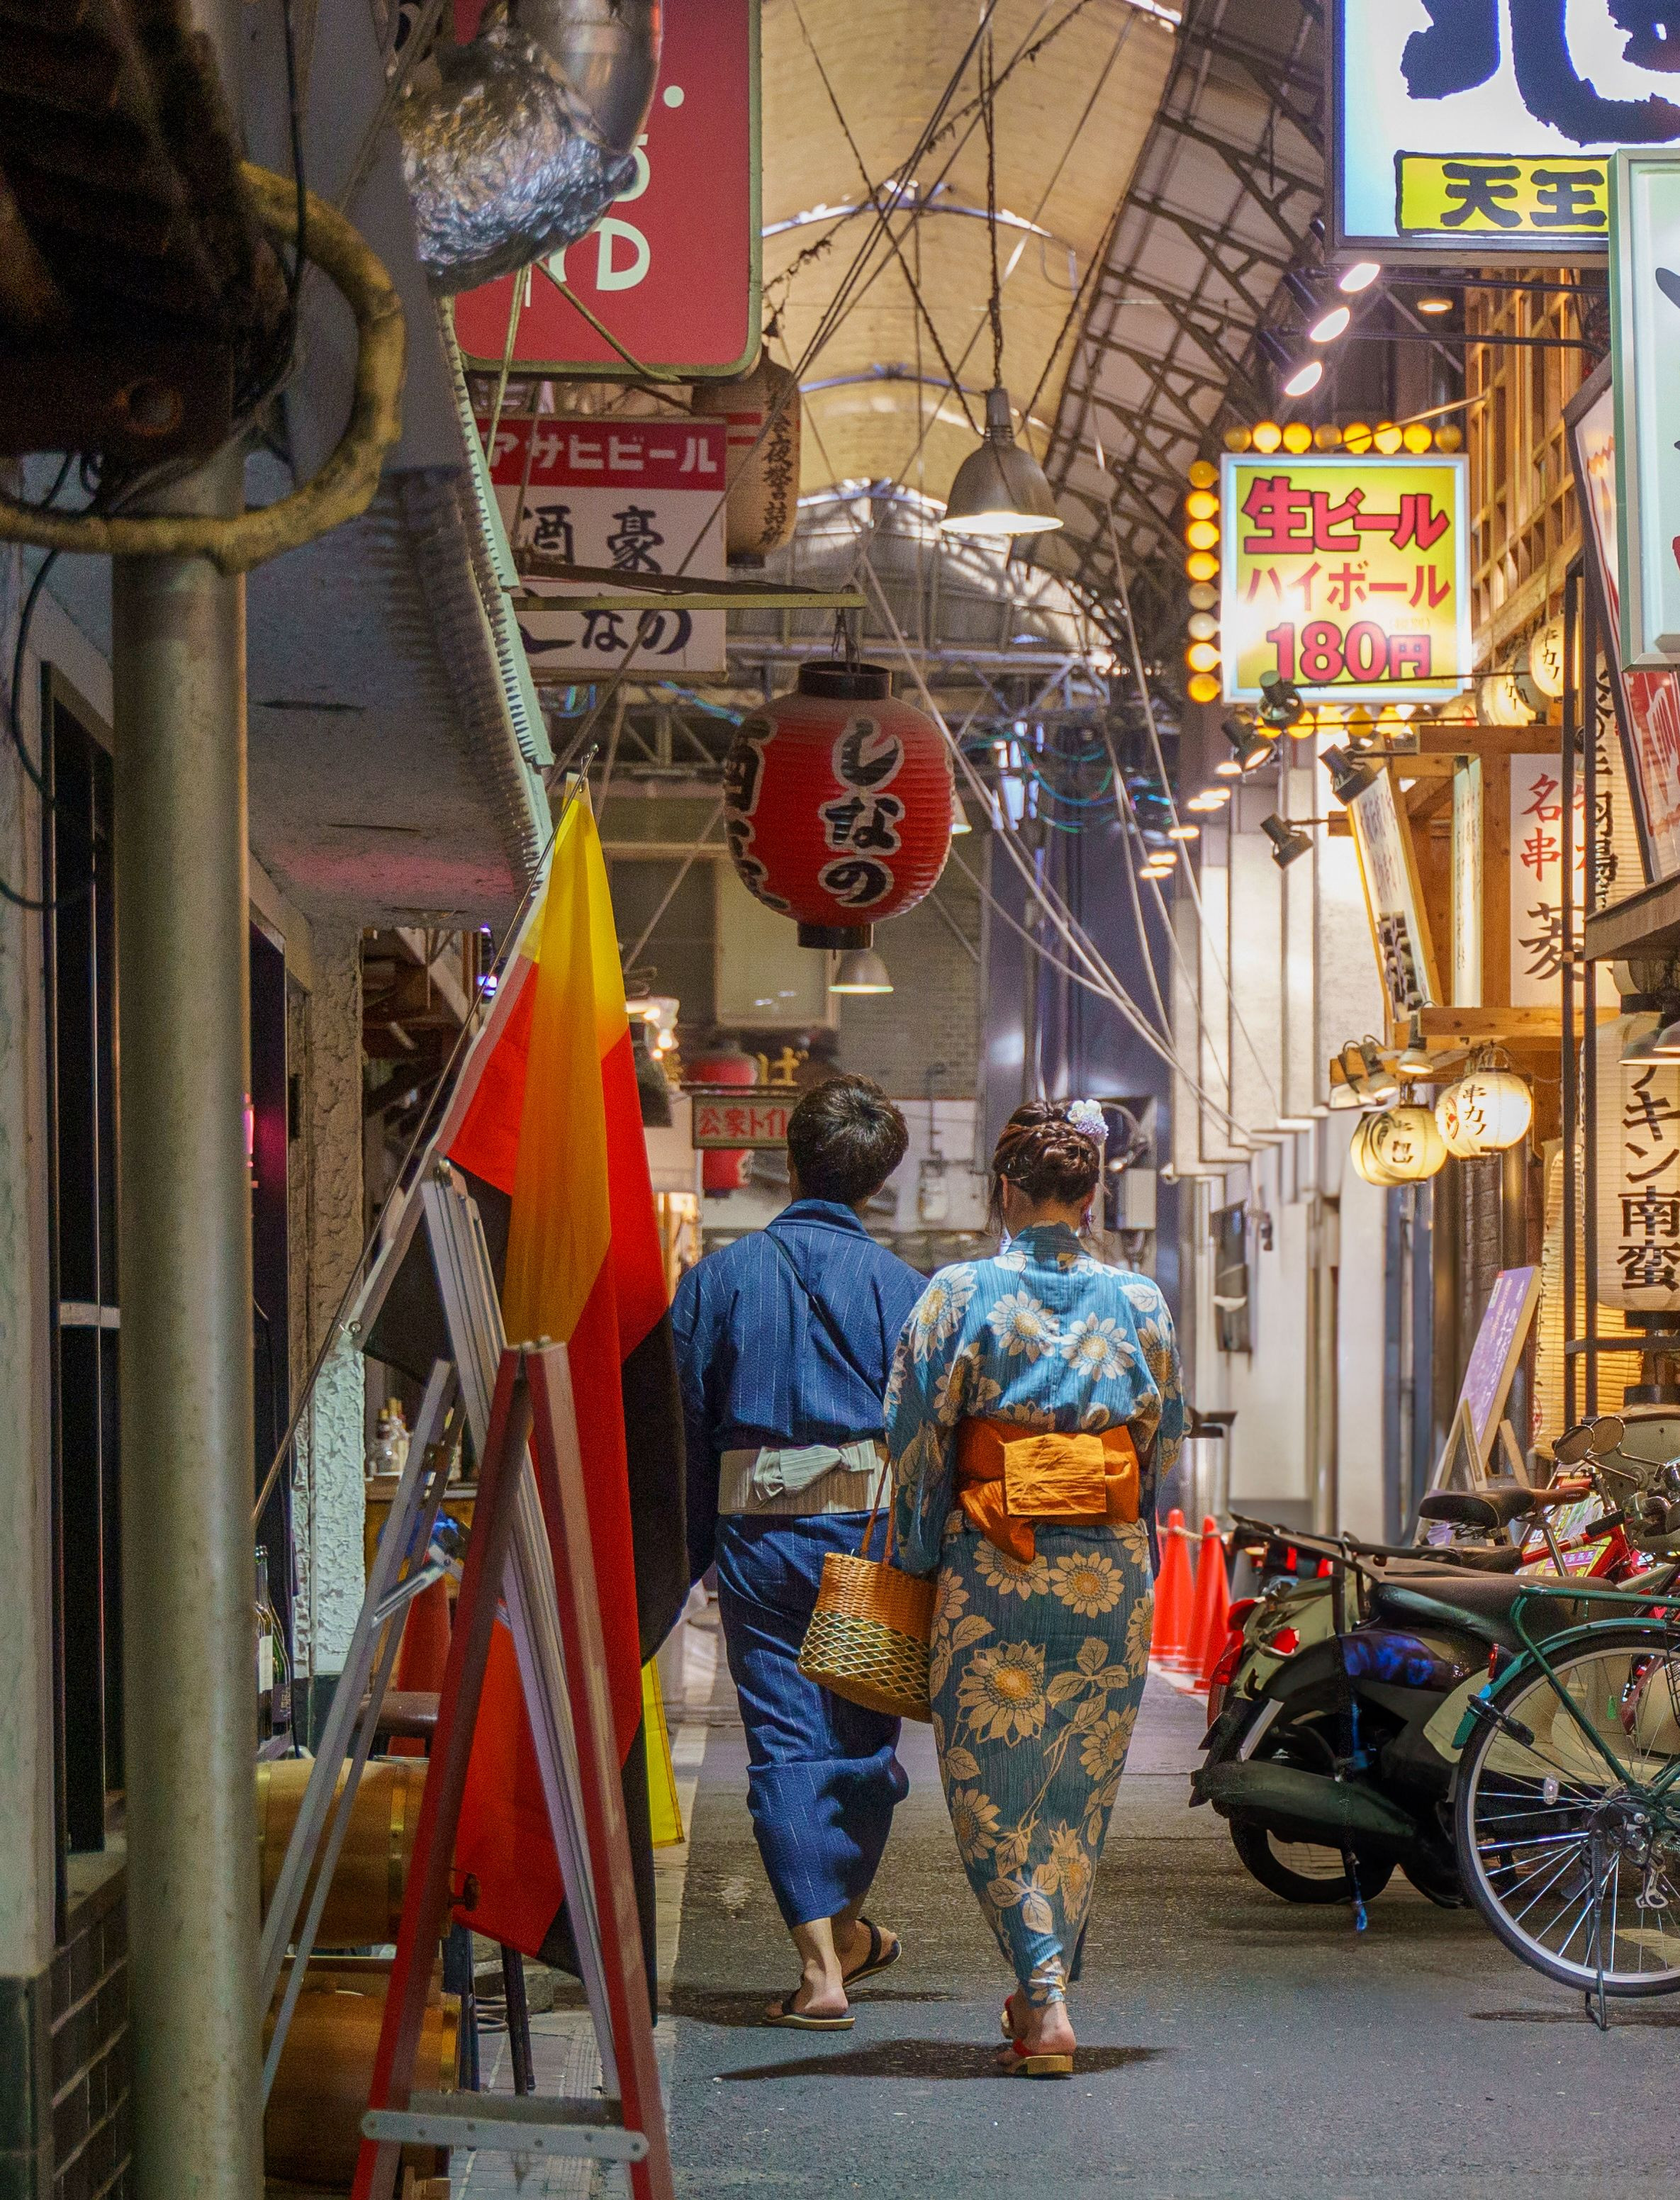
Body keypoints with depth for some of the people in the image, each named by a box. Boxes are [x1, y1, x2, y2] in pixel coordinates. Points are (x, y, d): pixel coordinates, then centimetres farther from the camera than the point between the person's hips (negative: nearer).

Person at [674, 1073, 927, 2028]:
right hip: (868, 1535, 0)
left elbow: (684, 1428, 4)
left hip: (759, 1542, 0)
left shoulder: (719, 1278, 2)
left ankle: (820, 1964, -4)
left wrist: (688, 1556, 12)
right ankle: (846, 1927, 30)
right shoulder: (902, 1287, 0)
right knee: (863, 1737, 15)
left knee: (785, 1744, 1)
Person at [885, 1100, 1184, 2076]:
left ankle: (1044, 1995, -9)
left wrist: (921, 1562, 6)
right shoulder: (1140, 1302, 4)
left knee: (993, 1786, 4)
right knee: (1080, 1790, 13)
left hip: (992, 1568, -3)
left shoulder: (959, 1296, -5)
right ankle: (1047, 1993, 20)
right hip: (1112, 1574, 3)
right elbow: (1167, 1443, 9)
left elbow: (915, 1435, -3)